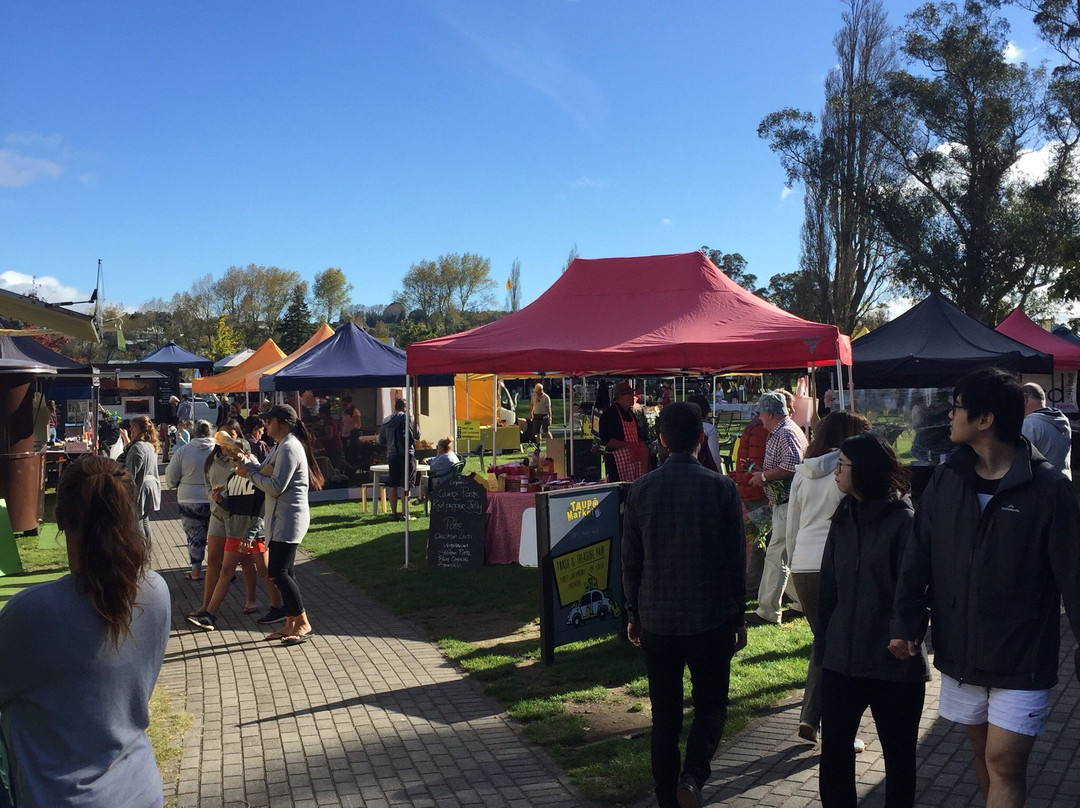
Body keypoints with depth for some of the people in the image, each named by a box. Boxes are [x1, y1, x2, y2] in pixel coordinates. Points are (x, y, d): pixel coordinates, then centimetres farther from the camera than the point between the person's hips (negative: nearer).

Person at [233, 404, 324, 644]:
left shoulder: (289, 449, -16)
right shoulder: (280, 447, 18)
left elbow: (275, 487, -20)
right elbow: (264, 470, 16)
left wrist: (249, 474, -9)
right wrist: (244, 464, 2)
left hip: (289, 518, -11)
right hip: (282, 517, 11)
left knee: (278, 573, -10)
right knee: (284, 572, 12)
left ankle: (303, 624, -3)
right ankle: (291, 624, 18)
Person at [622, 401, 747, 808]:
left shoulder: (641, 489, -2)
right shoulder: (721, 488, -7)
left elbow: (630, 560, 3)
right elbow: (737, 558, -2)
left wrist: (633, 614, 14)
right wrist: (739, 616, 8)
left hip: (656, 620, 2)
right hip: (712, 617, -2)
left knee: (664, 716, 14)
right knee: (711, 706, 13)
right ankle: (692, 775, -10)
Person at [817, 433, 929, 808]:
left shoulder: (903, 521, -12)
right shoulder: (844, 518, 7)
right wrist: (822, 646, 8)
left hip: (894, 665, -5)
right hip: (842, 661, 5)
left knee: (898, 756, 13)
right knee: (834, 752, 7)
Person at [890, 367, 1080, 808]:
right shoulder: (946, 478, 0)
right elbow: (918, 556, 3)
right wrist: (905, 622, -3)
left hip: (1021, 658, -4)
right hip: (960, 652, 5)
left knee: (1004, 762, -6)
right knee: (984, 752, 18)